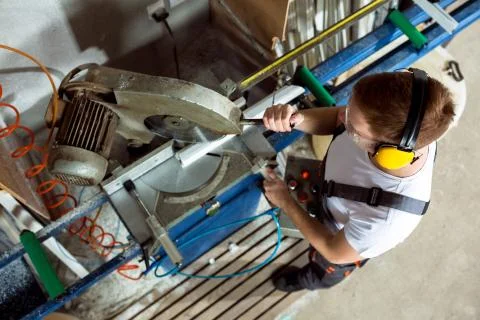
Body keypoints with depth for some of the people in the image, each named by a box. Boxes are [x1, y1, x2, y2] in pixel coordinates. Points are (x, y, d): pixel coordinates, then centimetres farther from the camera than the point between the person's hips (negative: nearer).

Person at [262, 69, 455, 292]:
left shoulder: (386, 220, -48)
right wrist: (295, 118, -37)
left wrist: (286, 203, -20)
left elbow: (336, 252, -27)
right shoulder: (398, 122, -36)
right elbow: (335, 118, -17)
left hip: (347, 243, -4)